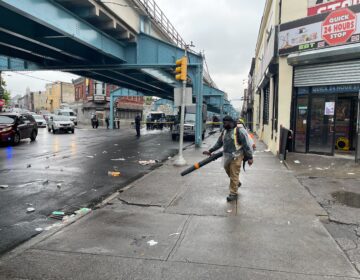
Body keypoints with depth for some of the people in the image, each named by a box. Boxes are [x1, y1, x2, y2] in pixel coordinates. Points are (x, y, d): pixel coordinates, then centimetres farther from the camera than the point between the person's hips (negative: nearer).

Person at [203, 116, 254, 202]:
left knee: (234, 175, -1)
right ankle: (236, 183, 47)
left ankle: (233, 194, 12)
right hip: (227, 157, 7)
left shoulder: (238, 131, -12)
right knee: (229, 173, 19)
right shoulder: (224, 132, 9)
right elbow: (219, 143, 17)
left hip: (236, 157, -7)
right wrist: (210, 151, 12)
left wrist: (249, 157, -13)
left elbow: (245, 144, -12)